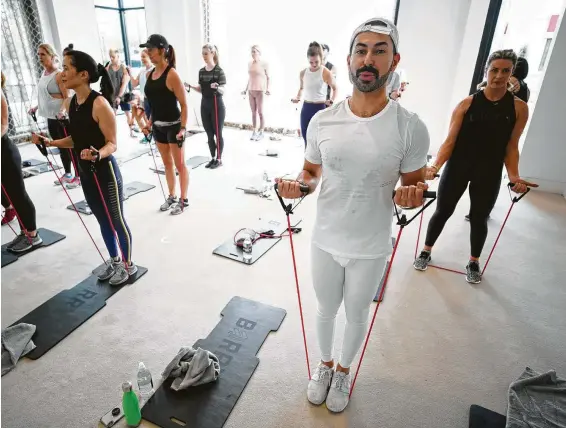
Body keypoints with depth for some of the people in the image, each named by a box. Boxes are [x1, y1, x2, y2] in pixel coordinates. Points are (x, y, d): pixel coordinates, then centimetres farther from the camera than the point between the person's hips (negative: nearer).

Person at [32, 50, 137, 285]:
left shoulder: (99, 103, -19)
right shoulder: (70, 103, 5)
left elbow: (112, 143, -18)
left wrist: (97, 155, -36)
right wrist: (50, 143, 5)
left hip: (106, 173, -8)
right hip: (86, 174, 8)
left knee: (117, 221, 7)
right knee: (103, 221, 20)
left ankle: (128, 265, 26)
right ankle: (114, 260, 38)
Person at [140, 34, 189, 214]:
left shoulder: (171, 74, -15)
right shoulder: (150, 74, 7)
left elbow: (184, 104, -15)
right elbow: (154, 103, 15)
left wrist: (183, 128, -20)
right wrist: (150, 123, 14)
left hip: (173, 126, -7)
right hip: (158, 126, 8)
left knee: (179, 164, 3)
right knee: (167, 163, 16)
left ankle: (183, 200, 15)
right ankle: (171, 197, 29)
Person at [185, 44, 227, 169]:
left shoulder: (219, 71, -10)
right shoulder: (201, 71, 8)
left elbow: (224, 90, -13)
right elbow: (201, 89, 14)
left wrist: (217, 87, -33)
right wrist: (191, 86, -1)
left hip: (217, 105, -6)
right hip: (204, 105, 6)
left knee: (218, 133, 2)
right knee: (209, 134, 10)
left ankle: (219, 159, 12)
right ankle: (213, 158, 21)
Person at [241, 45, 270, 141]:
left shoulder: (264, 64, -5)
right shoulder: (249, 64, 11)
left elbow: (268, 78, -4)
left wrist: (267, 89, -15)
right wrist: (246, 89, 17)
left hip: (260, 91, -5)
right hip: (251, 91, 5)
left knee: (260, 112, -3)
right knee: (253, 112, 7)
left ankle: (261, 132, 5)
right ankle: (254, 132, 12)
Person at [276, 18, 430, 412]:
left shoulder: (411, 128, -15)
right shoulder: (322, 121, -8)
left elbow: (415, 182, -3)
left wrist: (414, 193, -26)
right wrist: (298, 186, -16)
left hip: (370, 249, -1)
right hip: (325, 241, 2)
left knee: (357, 315, 22)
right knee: (326, 310, 24)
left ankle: (344, 371, 52)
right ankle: (325, 364, 54)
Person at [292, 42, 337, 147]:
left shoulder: (326, 73, -9)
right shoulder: (303, 73, 3)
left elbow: (335, 88, 3)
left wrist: (332, 100, -16)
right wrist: (298, 97, 2)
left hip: (320, 108, -4)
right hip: (306, 108, 4)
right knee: (307, 140, 10)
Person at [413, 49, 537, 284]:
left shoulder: (519, 108, -1)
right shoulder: (467, 103, -5)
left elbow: (511, 146, 1)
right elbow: (450, 141, -8)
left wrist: (514, 176, -13)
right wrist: (436, 165, -22)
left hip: (490, 172, 1)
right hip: (457, 166, -1)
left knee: (479, 218, 11)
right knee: (442, 211, 9)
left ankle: (474, 262, 32)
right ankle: (426, 252, 29)